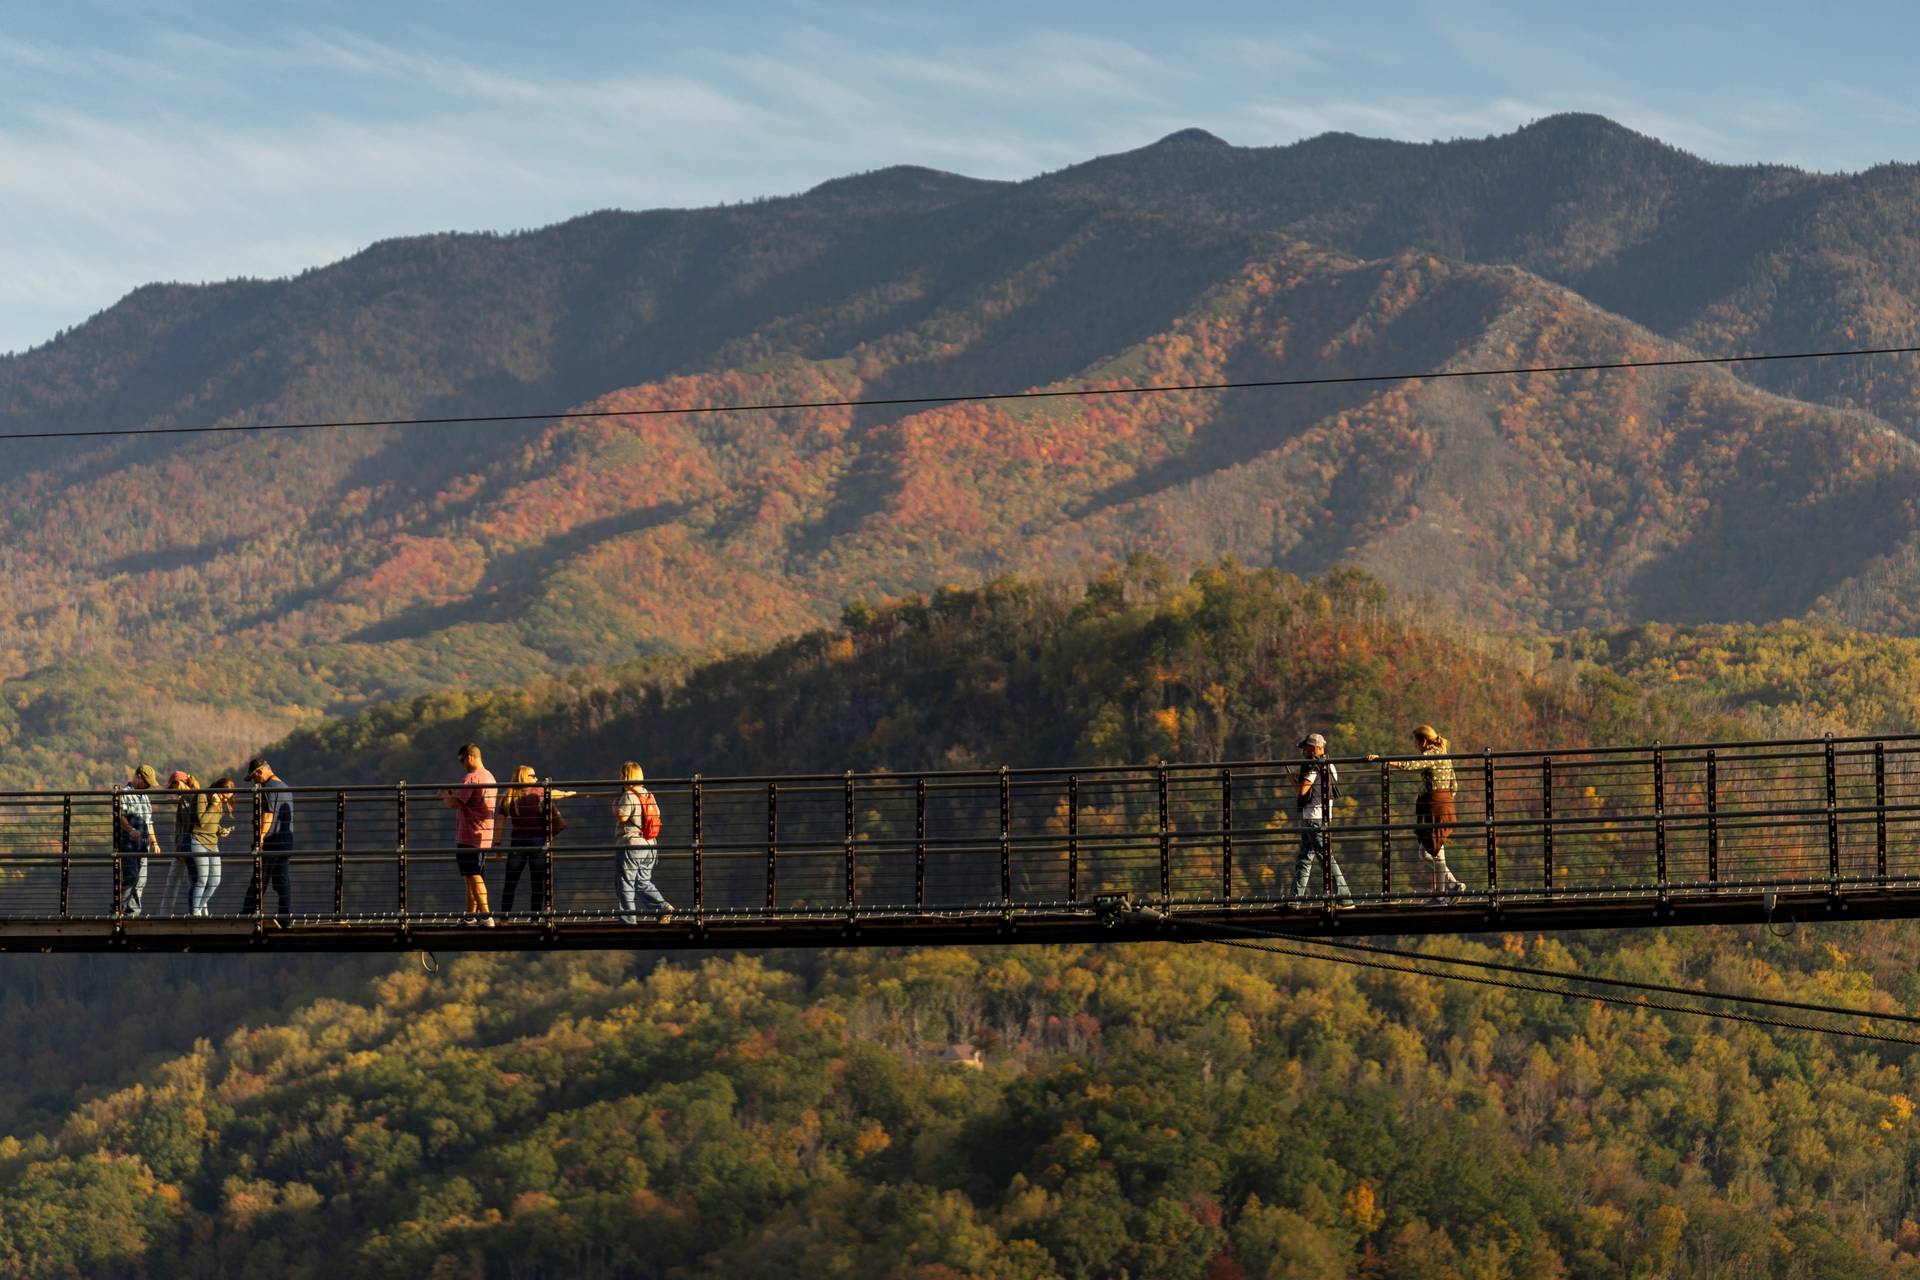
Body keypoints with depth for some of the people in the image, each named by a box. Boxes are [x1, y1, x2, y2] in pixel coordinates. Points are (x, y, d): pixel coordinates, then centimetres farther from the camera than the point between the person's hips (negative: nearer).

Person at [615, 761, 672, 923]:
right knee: (643, 882, 16)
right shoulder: (648, 795, 10)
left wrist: (615, 805, -3)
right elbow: (657, 816, 16)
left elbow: (621, 817, -21)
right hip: (650, 846, 8)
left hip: (631, 844, -8)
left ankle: (629, 919, 3)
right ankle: (664, 906, -1)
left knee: (626, 884, 2)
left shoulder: (629, 796, -13)